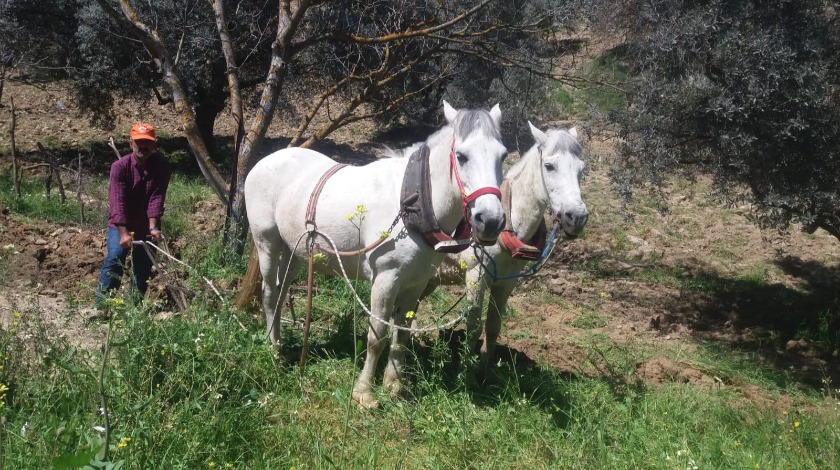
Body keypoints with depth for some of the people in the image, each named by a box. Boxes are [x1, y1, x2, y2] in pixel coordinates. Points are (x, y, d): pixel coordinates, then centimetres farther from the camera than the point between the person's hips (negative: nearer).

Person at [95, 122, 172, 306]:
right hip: (120, 224, -2)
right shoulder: (120, 166, -17)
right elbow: (118, 202, -25)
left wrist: (153, 227, -31)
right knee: (115, 256, -21)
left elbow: (156, 198, -20)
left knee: (144, 266, 4)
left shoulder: (162, 166, -12)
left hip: (146, 226, 2)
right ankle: (102, 301, -17)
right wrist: (123, 233, -34)